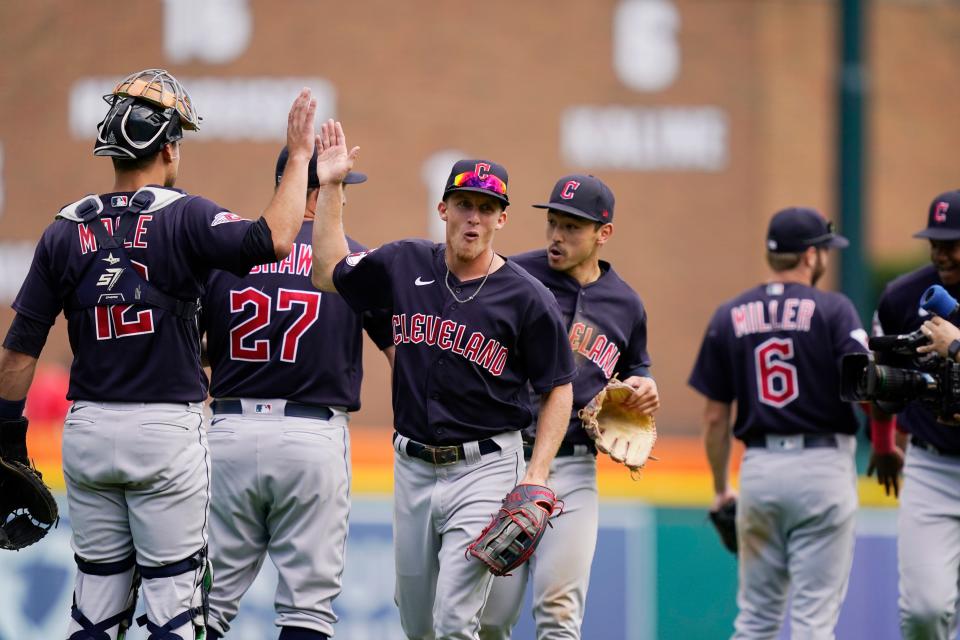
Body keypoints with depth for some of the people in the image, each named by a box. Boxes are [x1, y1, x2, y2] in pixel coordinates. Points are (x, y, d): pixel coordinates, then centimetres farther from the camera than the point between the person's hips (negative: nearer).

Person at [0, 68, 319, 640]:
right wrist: (300, 156, -14)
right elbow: (272, 240, -25)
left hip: (87, 429, 4)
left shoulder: (67, 231, 2)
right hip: (167, 428, -4)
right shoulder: (184, 217, -10)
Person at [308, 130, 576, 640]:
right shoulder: (405, 265, 4)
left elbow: (558, 389, -2)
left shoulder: (527, 299, -8)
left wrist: (536, 474, -14)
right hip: (413, 465, 5)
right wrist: (331, 186, 11)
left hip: (485, 469, -5)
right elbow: (326, 273, 17)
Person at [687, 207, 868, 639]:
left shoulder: (729, 317, 7)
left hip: (758, 469, 4)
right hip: (823, 467, -4)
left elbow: (715, 417, 9)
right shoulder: (832, 309, -5)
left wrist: (720, 489, 18)